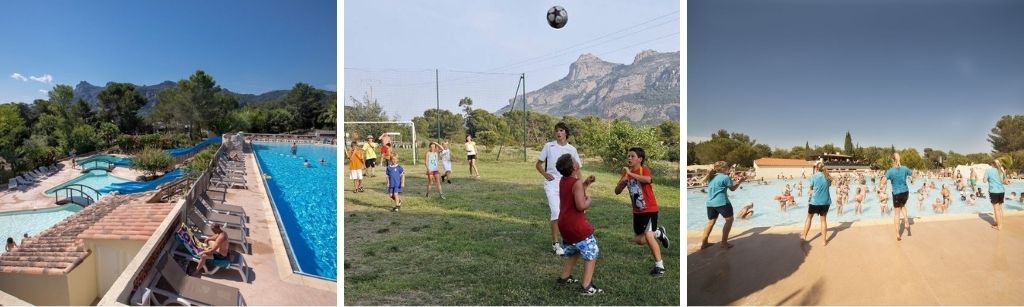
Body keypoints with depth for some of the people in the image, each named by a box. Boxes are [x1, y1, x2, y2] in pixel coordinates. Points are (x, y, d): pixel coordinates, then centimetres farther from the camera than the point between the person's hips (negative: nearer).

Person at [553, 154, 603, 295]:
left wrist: (586, 184, 12)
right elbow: (581, 206, -26)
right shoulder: (577, 183, -19)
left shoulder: (563, 180, 7)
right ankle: (587, 287, -2)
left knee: (573, 251, 29)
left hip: (564, 224, 9)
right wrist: (589, 200, -7)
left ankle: (564, 277, 36)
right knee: (591, 254, 2)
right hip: (576, 225, -9)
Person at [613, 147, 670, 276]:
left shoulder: (644, 169, -14)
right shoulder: (627, 173, 2)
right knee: (638, 240, 13)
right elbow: (617, 191, -1)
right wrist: (623, 180, -18)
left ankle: (659, 266, -6)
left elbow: (648, 179, -39)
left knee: (648, 236, -20)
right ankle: (658, 233, 39)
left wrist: (630, 174, -36)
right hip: (637, 211, 7)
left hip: (650, 209, -7)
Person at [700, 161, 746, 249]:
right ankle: (724, 242, 3)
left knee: (711, 221, 16)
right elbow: (732, 188, 1)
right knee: (729, 220, 7)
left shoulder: (711, 177, 12)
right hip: (722, 202, -7)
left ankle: (703, 243, 15)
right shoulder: (725, 177, -8)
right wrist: (739, 181, 17)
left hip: (710, 203, 7)